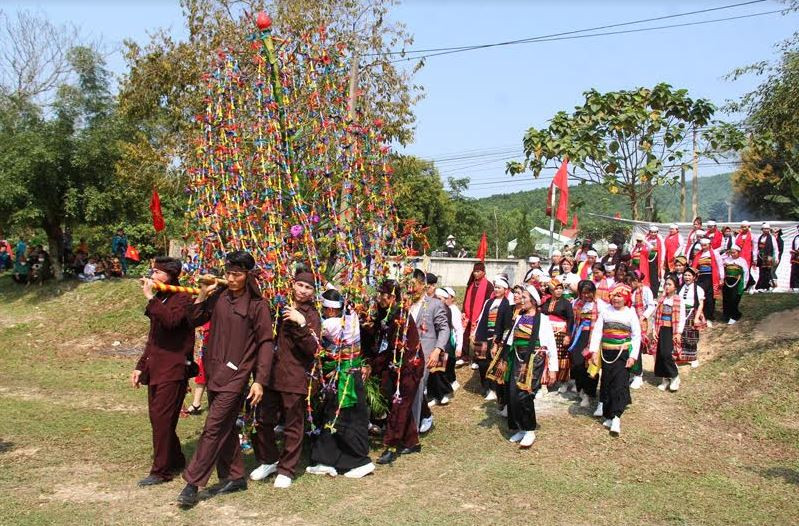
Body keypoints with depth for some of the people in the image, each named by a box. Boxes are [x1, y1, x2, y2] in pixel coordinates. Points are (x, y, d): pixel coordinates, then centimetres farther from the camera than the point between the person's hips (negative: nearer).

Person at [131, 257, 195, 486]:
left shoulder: (182, 298, -10)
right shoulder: (160, 299, 17)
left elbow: (171, 320, -31)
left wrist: (150, 297, -25)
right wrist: (141, 366, 20)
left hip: (173, 370, -9)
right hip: (156, 369, 9)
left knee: (162, 419, -7)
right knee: (156, 418, 13)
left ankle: (161, 471, 3)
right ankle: (176, 460, 28)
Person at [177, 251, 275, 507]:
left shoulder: (257, 305, -11)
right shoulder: (218, 296, 3)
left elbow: (266, 344, -9)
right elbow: (194, 321, 10)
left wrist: (260, 381, -14)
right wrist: (201, 296, -5)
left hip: (236, 374, -6)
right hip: (214, 370, 6)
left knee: (213, 428, -5)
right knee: (225, 428, 15)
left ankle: (192, 483, 4)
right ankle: (235, 476, 28)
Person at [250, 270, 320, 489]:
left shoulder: (312, 316, -1)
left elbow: (312, 349, -13)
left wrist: (301, 324, -23)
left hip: (295, 378, -4)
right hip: (270, 374, 4)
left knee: (293, 426, 4)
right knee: (263, 420, 10)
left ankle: (286, 470, 18)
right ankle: (268, 460, 30)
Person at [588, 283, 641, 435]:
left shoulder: (630, 313, -1)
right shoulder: (605, 311, 3)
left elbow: (636, 336, 0)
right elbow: (597, 331, 1)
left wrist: (633, 356, -7)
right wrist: (594, 351, -7)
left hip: (623, 354, -2)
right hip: (606, 353, 2)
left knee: (620, 383, -9)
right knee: (606, 381, 8)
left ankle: (615, 417, -12)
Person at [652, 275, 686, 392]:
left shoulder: (679, 300, -3)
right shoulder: (661, 299, 10)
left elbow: (682, 318, -5)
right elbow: (656, 315, 11)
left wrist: (679, 333, -11)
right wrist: (654, 330, 4)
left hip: (672, 331, -4)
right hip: (661, 330, 5)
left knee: (667, 354, -15)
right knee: (660, 354, 3)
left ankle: (674, 377, 6)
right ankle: (665, 379, 17)